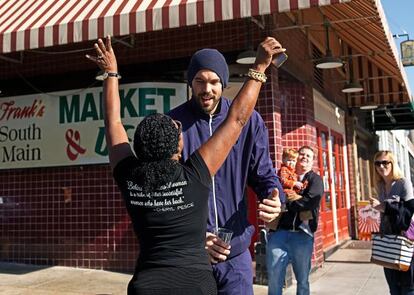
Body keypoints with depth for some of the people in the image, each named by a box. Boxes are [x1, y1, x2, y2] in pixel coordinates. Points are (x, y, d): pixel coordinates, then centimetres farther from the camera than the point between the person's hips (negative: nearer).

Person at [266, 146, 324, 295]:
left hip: (302, 235, -1)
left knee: (303, 280, 10)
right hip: (278, 232, 1)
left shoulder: (315, 179, 9)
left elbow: (311, 201, -10)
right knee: (274, 280, 0)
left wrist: (284, 204, -7)